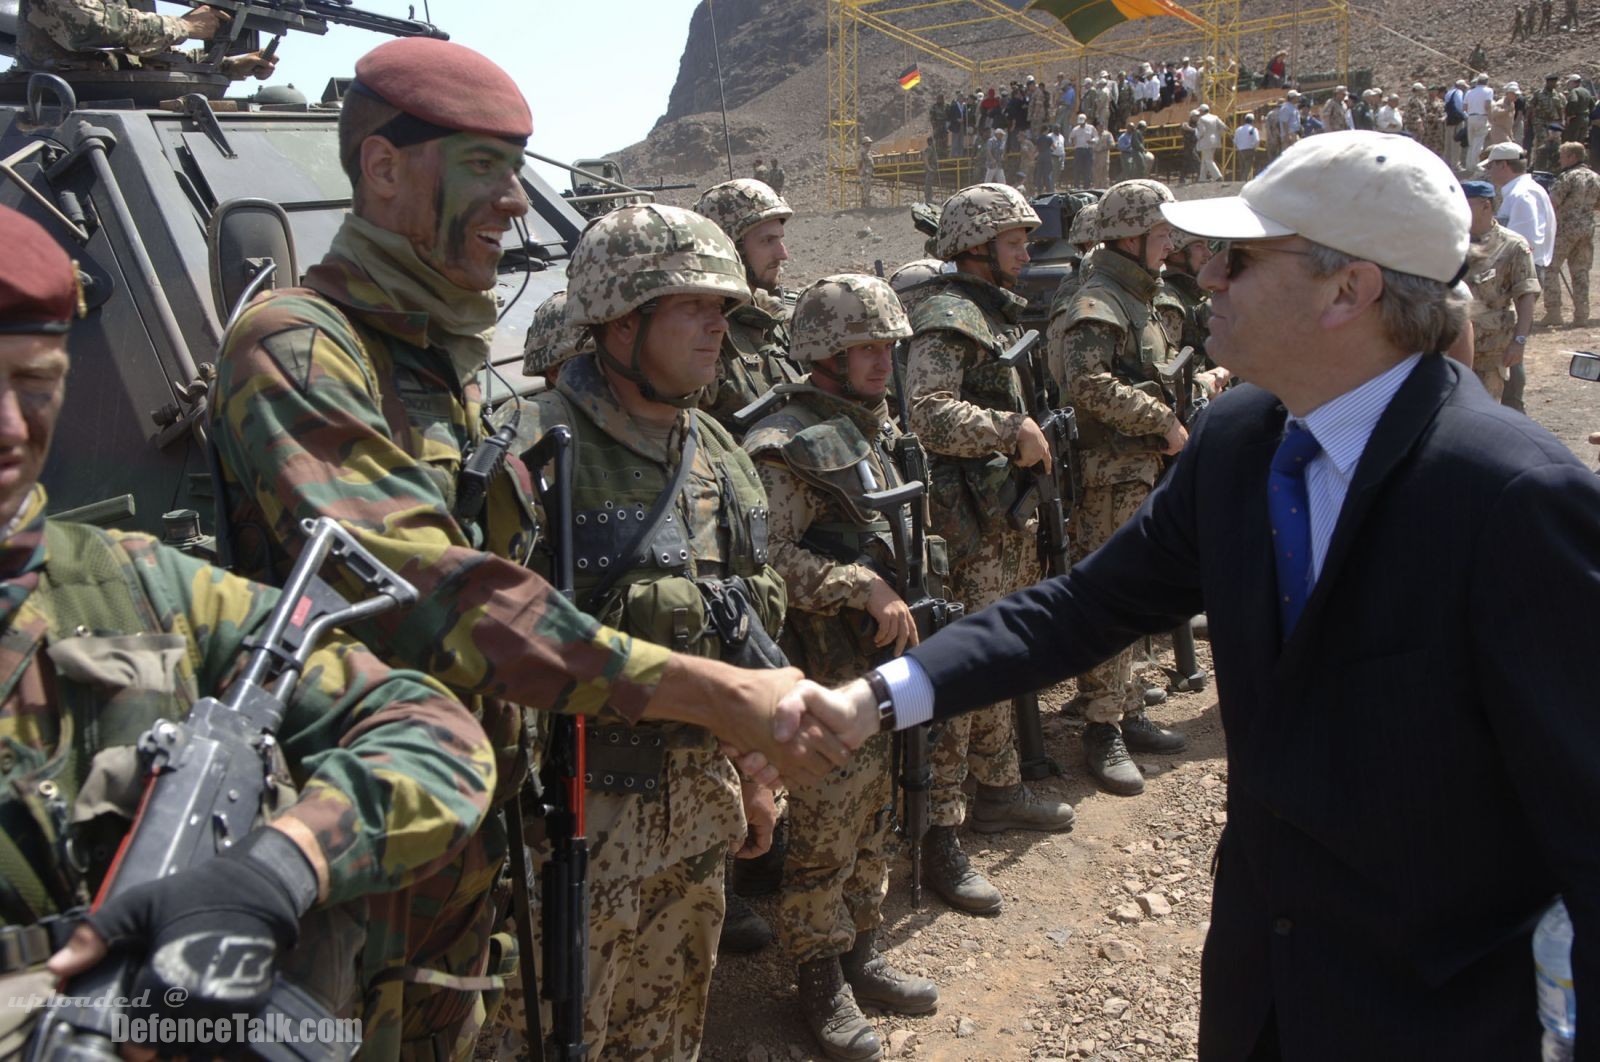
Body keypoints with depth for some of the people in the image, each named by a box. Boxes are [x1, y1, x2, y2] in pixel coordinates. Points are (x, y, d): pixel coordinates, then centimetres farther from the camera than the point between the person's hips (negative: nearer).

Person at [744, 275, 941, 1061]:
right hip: (825, 676, -8)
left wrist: (906, 602, 16)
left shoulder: (875, 430, 12)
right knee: (822, 835, 3)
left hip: (884, 663, 9)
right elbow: (766, 558, -24)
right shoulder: (786, 448, -16)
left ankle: (861, 955, 34)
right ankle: (821, 980, 19)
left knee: (871, 821, 18)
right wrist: (863, 587, -24)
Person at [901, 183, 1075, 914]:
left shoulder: (1000, 314, 18)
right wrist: (1012, 429, -22)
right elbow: (928, 414, -28)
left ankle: (999, 791, 35)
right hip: (967, 526, -10)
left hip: (1010, 519, 10)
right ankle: (938, 838, -1)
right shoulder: (944, 320, -13)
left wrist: (1032, 439, 15)